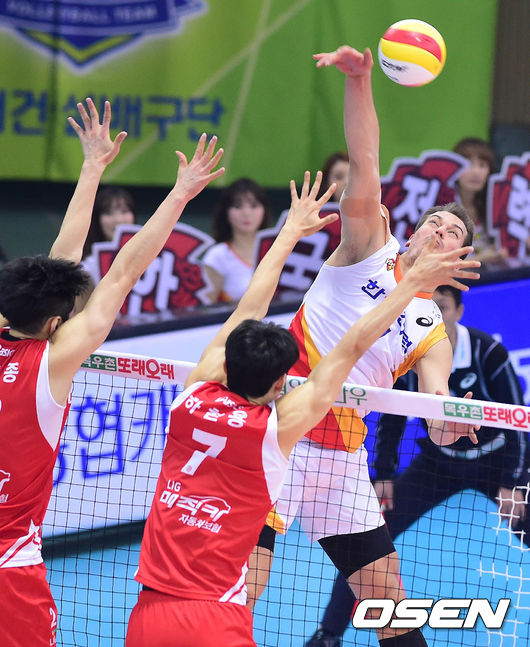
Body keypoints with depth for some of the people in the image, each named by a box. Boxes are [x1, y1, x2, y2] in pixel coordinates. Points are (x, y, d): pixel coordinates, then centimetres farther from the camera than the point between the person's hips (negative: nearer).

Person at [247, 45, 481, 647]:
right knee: (235, 597, -15)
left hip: (343, 460, 5)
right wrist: (359, 80, -20)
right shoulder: (371, 251, 5)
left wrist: (448, 424, -26)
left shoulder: (434, 337, 12)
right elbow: (364, 165, -8)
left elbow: (439, 418, -2)